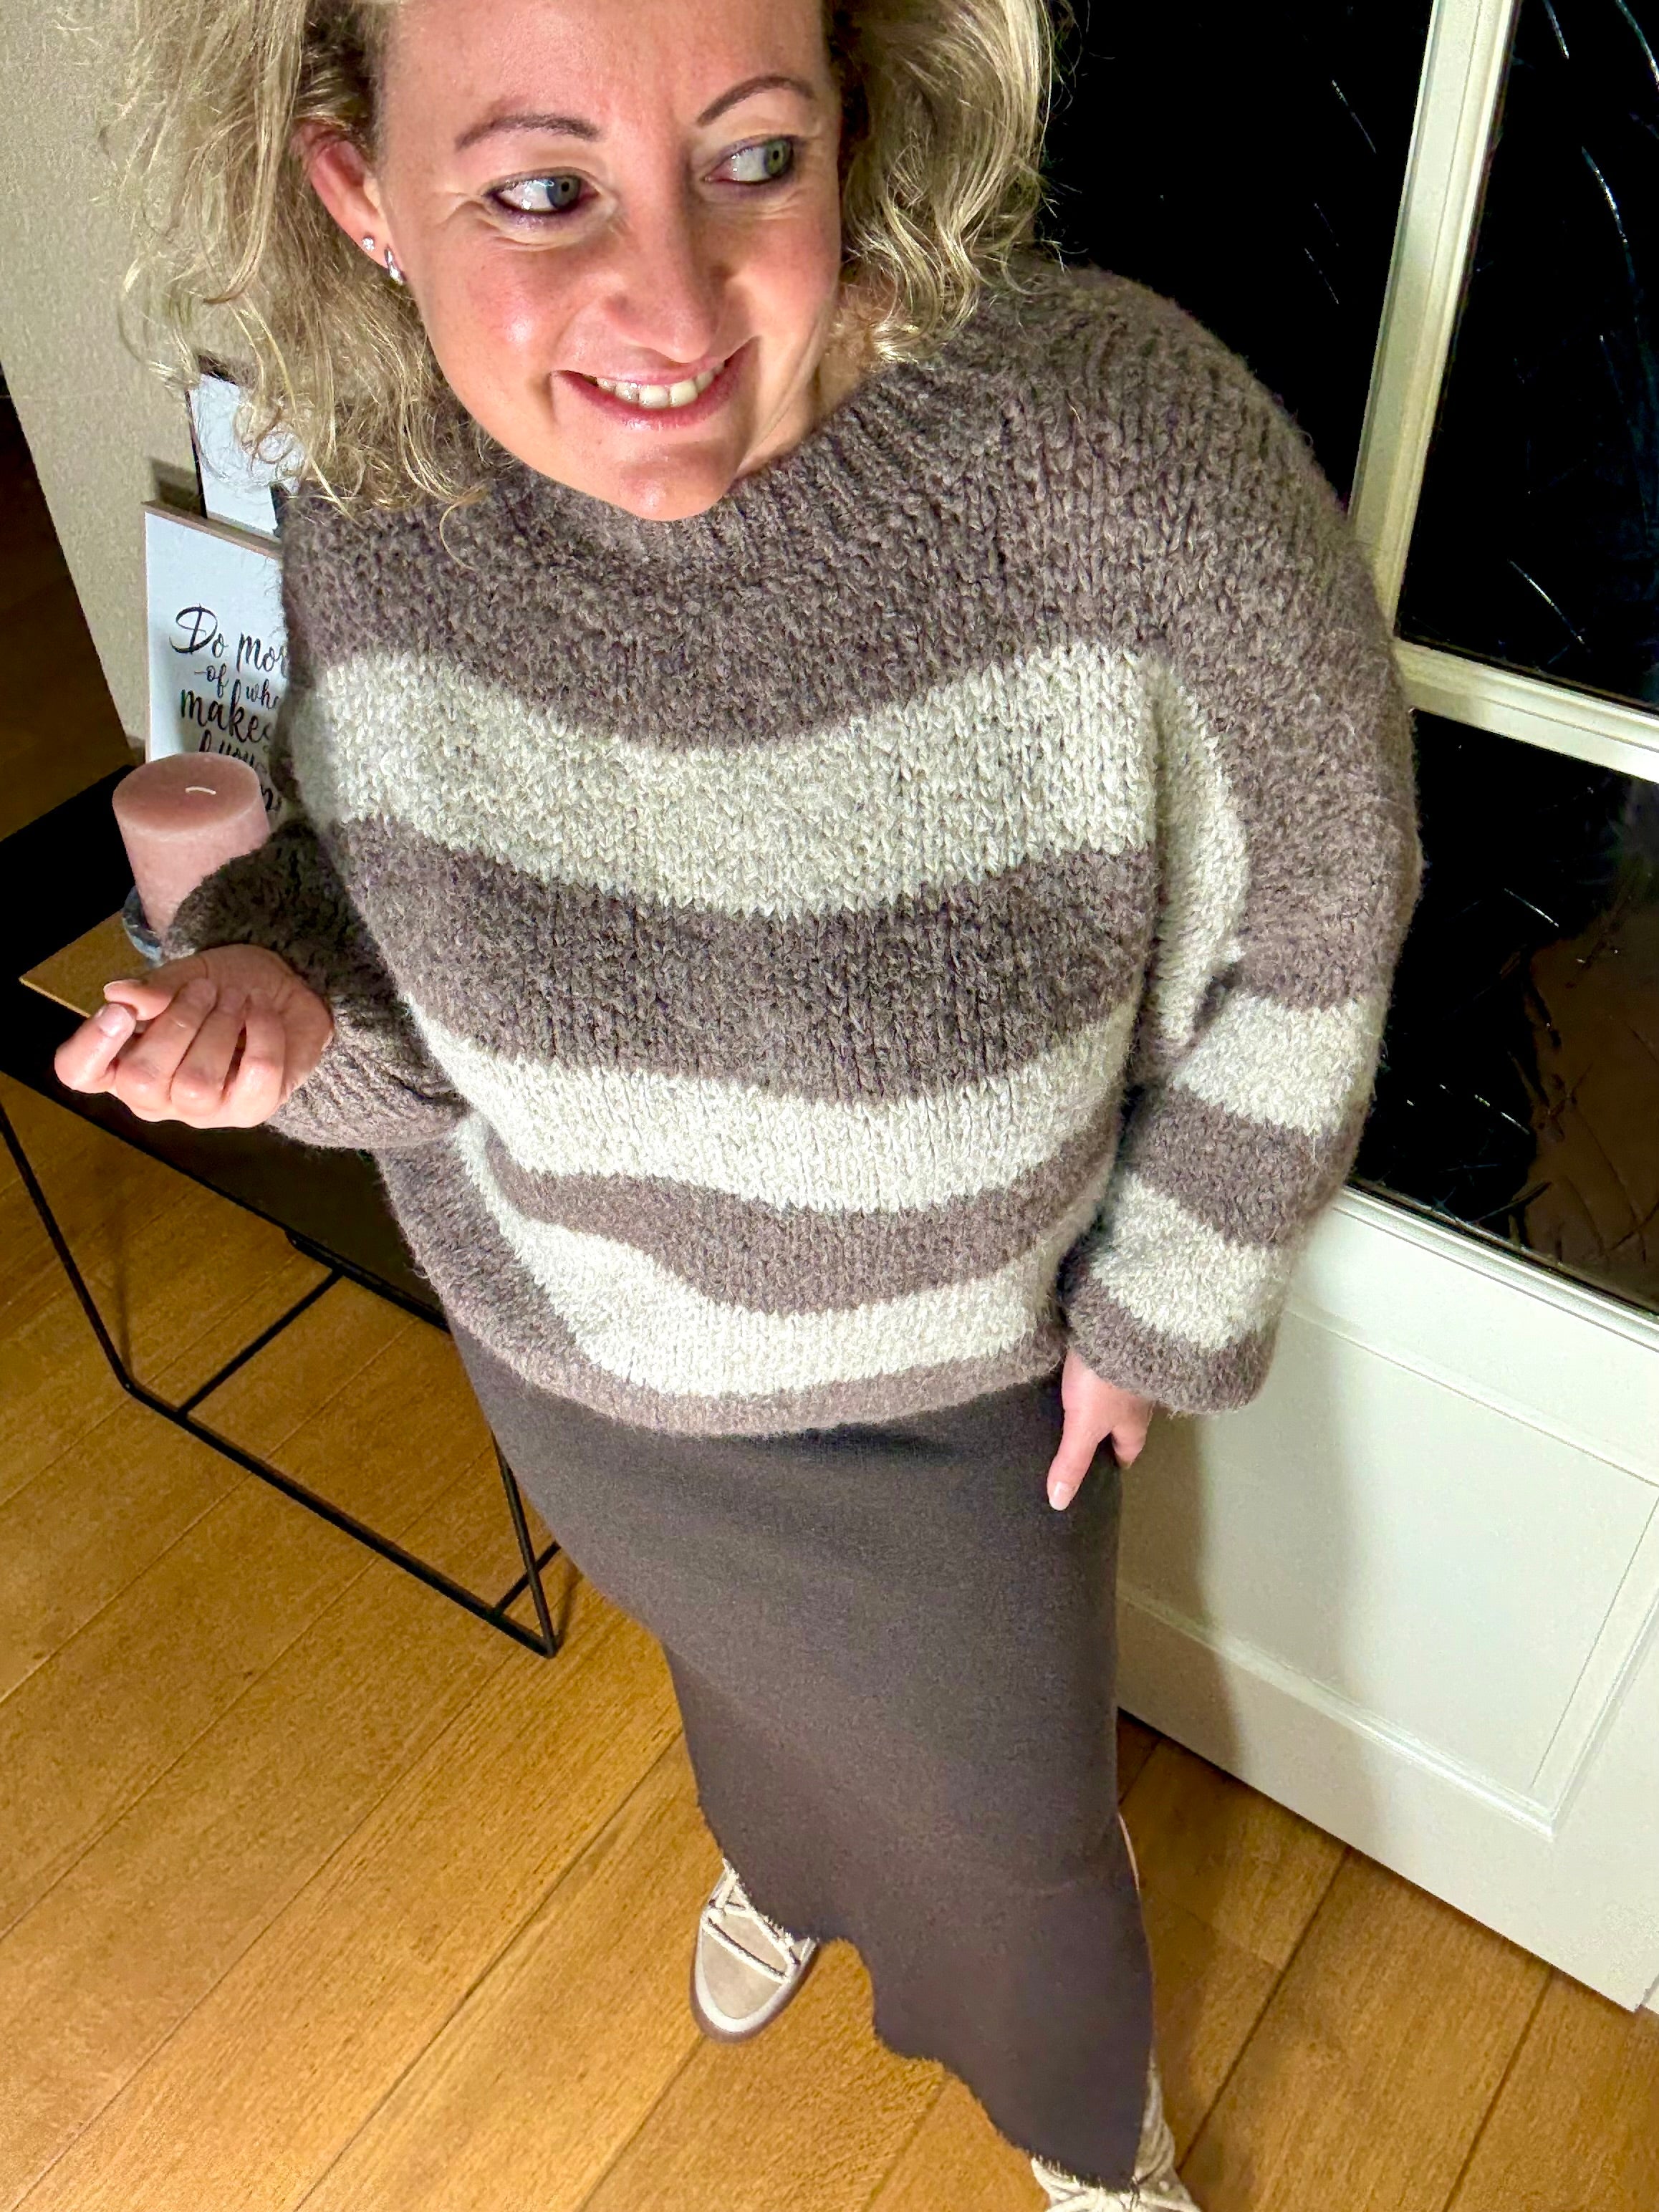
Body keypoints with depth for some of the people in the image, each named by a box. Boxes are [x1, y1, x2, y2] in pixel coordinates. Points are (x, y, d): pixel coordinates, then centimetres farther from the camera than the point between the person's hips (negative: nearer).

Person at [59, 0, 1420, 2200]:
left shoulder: (1122, 450, -32)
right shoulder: (365, 527, -20)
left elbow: (1314, 919, -15)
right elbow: (433, 1013, -4)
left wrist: (1161, 1304, -7)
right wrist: (291, 993, -26)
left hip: (956, 1394, -2)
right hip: (564, 1356, 3)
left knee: (1006, 1817, 24)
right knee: (732, 1671, 35)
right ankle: (782, 1858, 75)